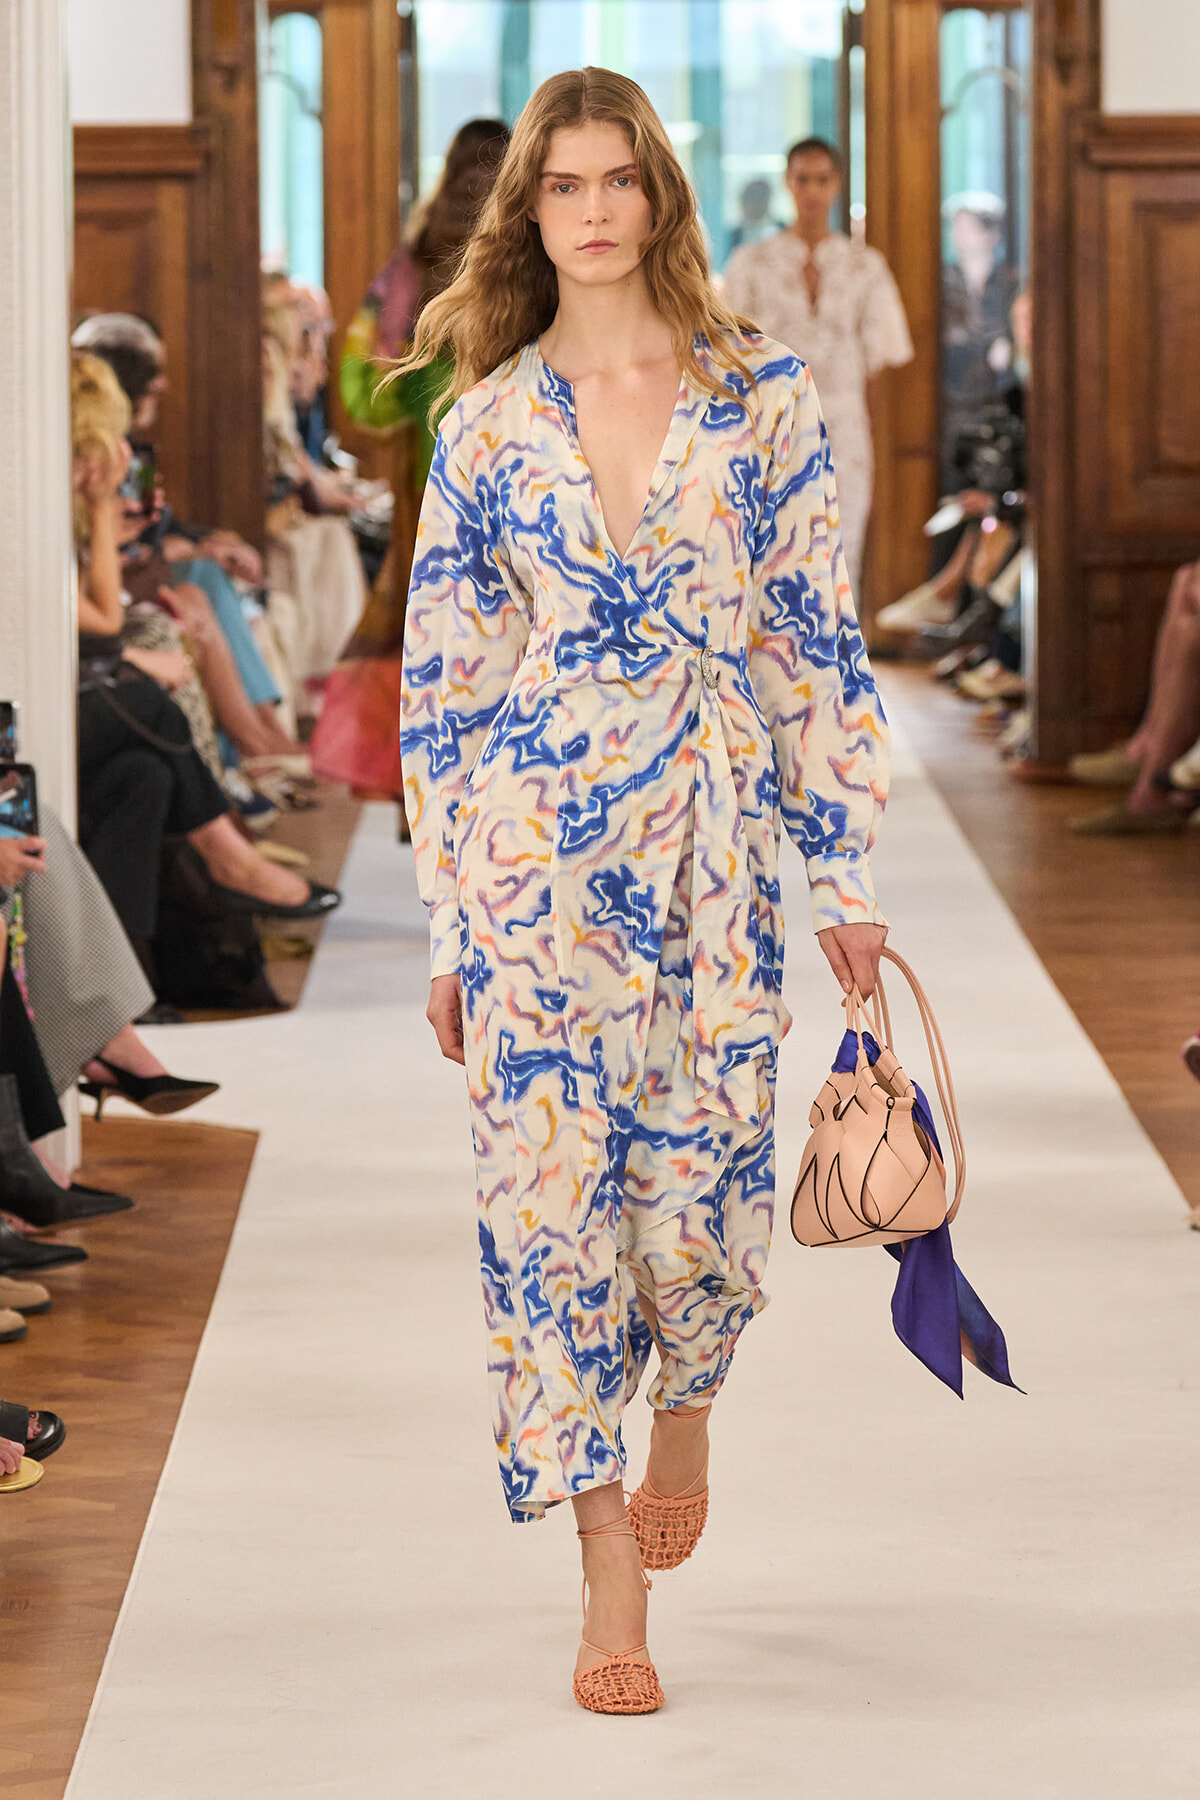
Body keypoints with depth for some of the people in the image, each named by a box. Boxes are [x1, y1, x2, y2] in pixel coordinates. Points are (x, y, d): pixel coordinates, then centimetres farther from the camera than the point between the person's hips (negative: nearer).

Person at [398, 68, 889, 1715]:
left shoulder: (763, 399, 3)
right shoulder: (488, 425, 4)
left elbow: (817, 640, 5)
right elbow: (439, 681, 6)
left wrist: (847, 869, 2)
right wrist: (449, 926, 4)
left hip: (713, 847, 0)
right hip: (533, 850, 0)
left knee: (703, 1175, 1)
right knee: (550, 1182, -4)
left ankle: (684, 1409, 37)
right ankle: (610, 1573, 4)